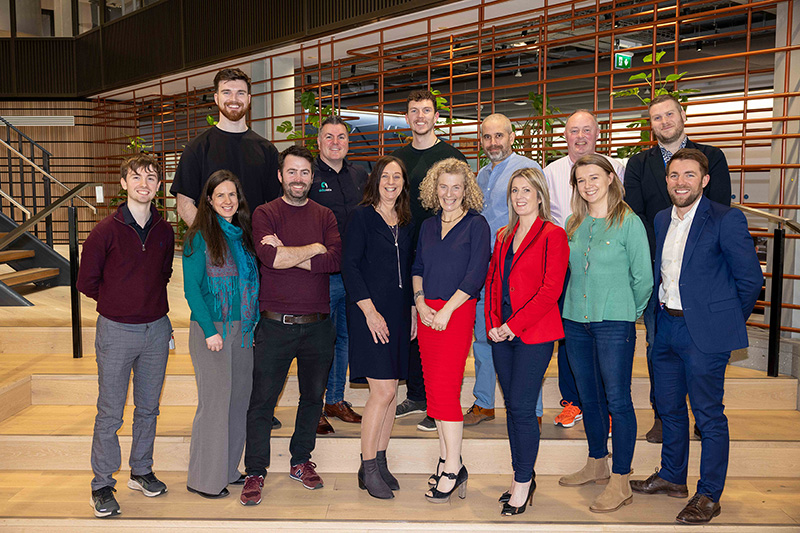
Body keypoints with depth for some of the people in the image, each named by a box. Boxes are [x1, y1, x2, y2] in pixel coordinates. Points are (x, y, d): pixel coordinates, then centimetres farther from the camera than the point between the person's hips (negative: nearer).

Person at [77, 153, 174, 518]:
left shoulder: (164, 231, 3)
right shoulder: (106, 231, -9)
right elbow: (87, 282, -1)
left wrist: (149, 302, 10)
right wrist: (119, 302, 6)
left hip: (156, 329, 4)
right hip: (116, 331, -4)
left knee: (148, 408, 14)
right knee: (110, 413, 3)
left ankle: (141, 472, 30)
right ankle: (102, 485, 17)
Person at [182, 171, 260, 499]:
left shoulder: (244, 234, 12)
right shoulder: (200, 237, -7)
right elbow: (191, 288, -10)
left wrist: (254, 323, 8)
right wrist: (210, 330, -16)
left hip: (243, 329, 6)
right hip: (211, 328, -6)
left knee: (239, 398, 10)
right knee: (215, 401, -2)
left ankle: (229, 469, 25)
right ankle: (205, 479, 12)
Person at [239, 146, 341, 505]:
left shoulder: (325, 216, 8)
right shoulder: (265, 214, 1)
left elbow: (335, 260, -10)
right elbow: (269, 256, -18)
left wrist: (285, 255, -14)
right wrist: (314, 248, -8)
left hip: (318, 324, 3)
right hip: (275, 324, -3)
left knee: (313, 396, 14)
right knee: (261, 400, 3)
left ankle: (301, 461, 32)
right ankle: (255, 473, 18)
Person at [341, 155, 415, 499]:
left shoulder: (406, 223, 15)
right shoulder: (362, 216, -3)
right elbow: (349, 264, -9)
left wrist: (413, 310, 10)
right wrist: (369, 310, -15)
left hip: (399, 313, 6)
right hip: (371, 312, -6)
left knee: (390, 390, 8)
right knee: (383, 390, -10)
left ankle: (380, 461, 20)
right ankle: (368, 469, 4)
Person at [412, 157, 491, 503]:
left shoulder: (476, 225, -3)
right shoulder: (428, 226, 14)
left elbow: (476, 274, -10)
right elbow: (417, 267, 15)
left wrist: (446, 310, -13)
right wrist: (420, 303, -1)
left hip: (457, 312, -6)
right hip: (426, 313, 6)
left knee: (445, 388, -9)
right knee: (433, 387, 8)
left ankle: (453, 468, 2)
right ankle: (447, 457, 21)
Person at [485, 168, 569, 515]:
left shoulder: (553, 235, -5)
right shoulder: (503, 236, 15)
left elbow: (551, 290, -12)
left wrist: (513, 325, -14)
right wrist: (492, 323, 1)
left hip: (535, 334, -6)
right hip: (502, 333, 6)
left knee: (522, 408, -5)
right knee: (512, 407, 11)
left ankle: (523, 482, 11)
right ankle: (521, 476, 24)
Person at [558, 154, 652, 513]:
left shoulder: (629, 223, -6)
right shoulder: (573, 224, 9)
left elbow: (643, 278, -2)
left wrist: (630, 312, 7)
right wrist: (583, 303, 14)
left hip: (614, 322, -5)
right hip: (575, 319, 6)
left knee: (618, 400, -2)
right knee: (589, 396, 15)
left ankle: (620, 482, 8)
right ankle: (597, 464, 31)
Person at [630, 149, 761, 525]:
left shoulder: (726, 220, -12)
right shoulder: (662, 220, 9)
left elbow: (750, 279, -8)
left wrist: (728, 321, -1)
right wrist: (660, 314, 13)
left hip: (704, 332, -7)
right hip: (666, 326, 7)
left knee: (709, 415, 4)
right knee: (669, 408, 18)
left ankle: (709, 495, 19)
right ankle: (672, 477, 35)